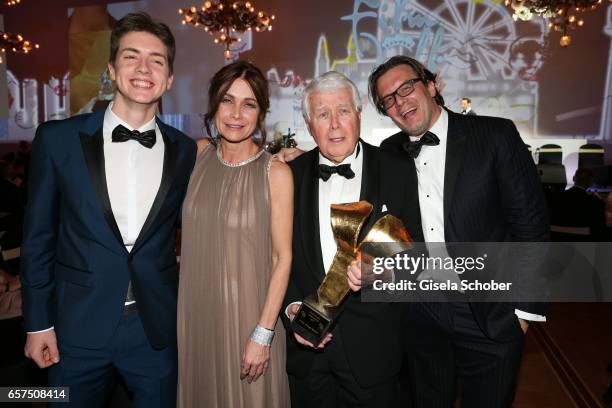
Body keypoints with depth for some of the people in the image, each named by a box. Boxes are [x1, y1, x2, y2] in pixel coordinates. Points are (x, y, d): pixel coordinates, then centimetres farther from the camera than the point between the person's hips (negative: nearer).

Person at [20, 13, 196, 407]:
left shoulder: (186, 151, -2)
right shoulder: (58, 139, -5)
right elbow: (38, 236, -1)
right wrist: (38, 322, 0)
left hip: (158, 329, 1)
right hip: (78, 326, 0)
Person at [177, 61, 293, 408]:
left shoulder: (276, 173, -13)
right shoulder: (198, 154, -2)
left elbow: (282, 257, -12)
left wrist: (263, 334, -13)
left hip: (248, 312, -3)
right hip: (196, 310, 4)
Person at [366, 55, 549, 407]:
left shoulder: (495, 135, -8)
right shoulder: (389, 153, 2)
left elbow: (531, 223, -7)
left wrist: (526, 308, -6)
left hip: (490, 314, -2)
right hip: (420, 314, 3)